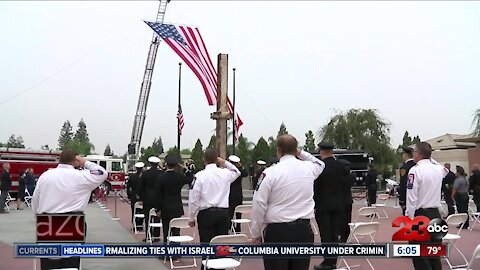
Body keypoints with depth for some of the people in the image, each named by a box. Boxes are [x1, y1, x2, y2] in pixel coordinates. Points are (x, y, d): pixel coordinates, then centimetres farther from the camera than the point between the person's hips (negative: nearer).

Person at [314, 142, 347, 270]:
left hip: (323, 205, -4)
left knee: (325, 234, 1)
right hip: (338, 205, 4)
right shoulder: (340, 166, 1)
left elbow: (314, 187, -11)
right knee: (335, 233, 10)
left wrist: (313, 204, -2)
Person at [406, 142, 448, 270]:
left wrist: (409, 218, -10)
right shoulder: (438, 168, 7)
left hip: (420, 215, -7)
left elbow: (411, 198, -15)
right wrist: (429, 159, 31)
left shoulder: (415, 170, -12)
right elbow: (445, 169, 35)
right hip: (436, 214, 7)